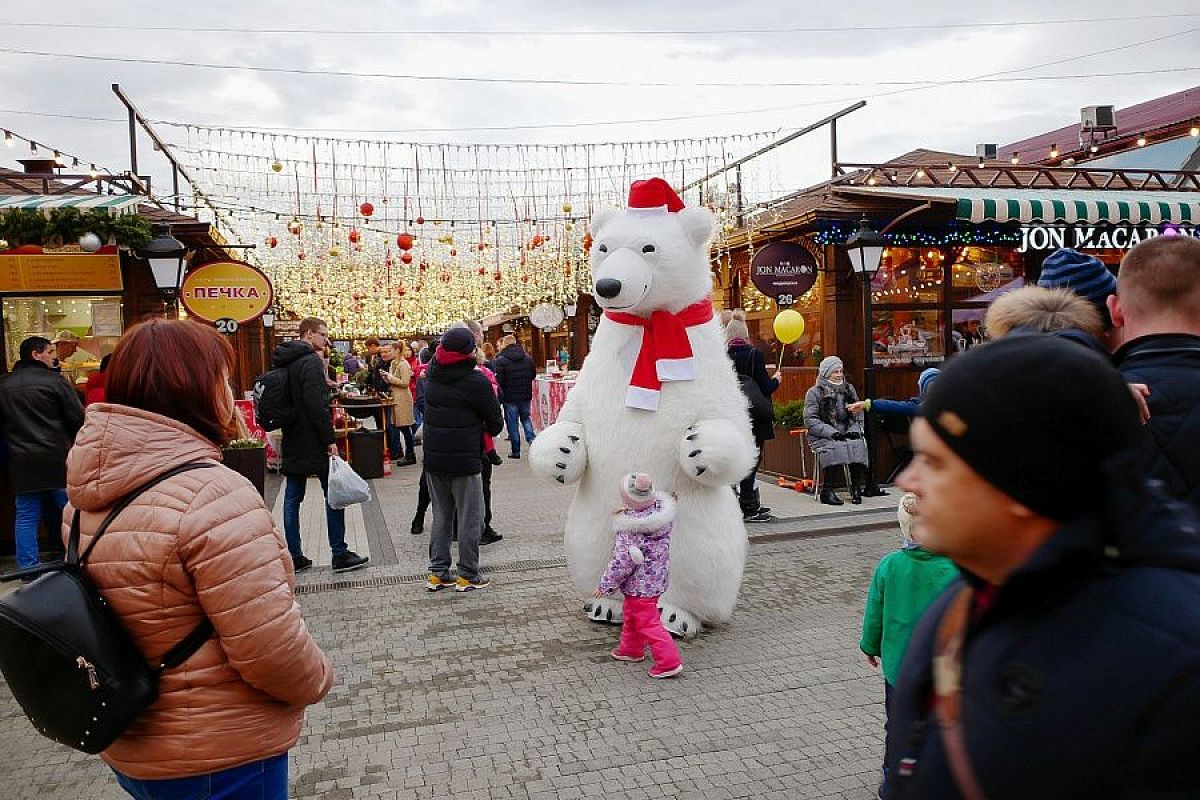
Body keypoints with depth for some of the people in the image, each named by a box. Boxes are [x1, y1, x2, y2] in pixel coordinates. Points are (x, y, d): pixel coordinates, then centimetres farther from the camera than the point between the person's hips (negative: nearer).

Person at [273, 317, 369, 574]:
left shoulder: (284, 362, 14)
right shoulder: (310, 361, -14)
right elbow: (317, 405, -22)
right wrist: (330, 440, -19)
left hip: (292, 441, 9)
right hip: (313, 442, -9)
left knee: (292, 498, 9)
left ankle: (294, 556, 14)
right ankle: (339, 554, 4)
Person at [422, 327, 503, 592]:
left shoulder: (431, 375, 1)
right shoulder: (476, 381, -15)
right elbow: (495, 421, -7)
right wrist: (490, 431, 14)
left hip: (433, 458, 6)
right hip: (465, 460, -6)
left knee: (441, 515, 16)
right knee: (469, 518, 5)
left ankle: (437, 572, 20)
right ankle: (468, 575, 11)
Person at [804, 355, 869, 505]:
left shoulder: (849, 390, 18)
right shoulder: (814, 392, 3)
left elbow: (859, 414, 17)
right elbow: (810, 420, -5)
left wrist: (855, 430, -4)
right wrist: (832, 432, -17)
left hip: (848, 434, 4)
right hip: (823, 437, -4)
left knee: (858, 446, -28)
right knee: (837, 448, -34)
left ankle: (856, 488, -20)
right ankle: (827, 490, -26)